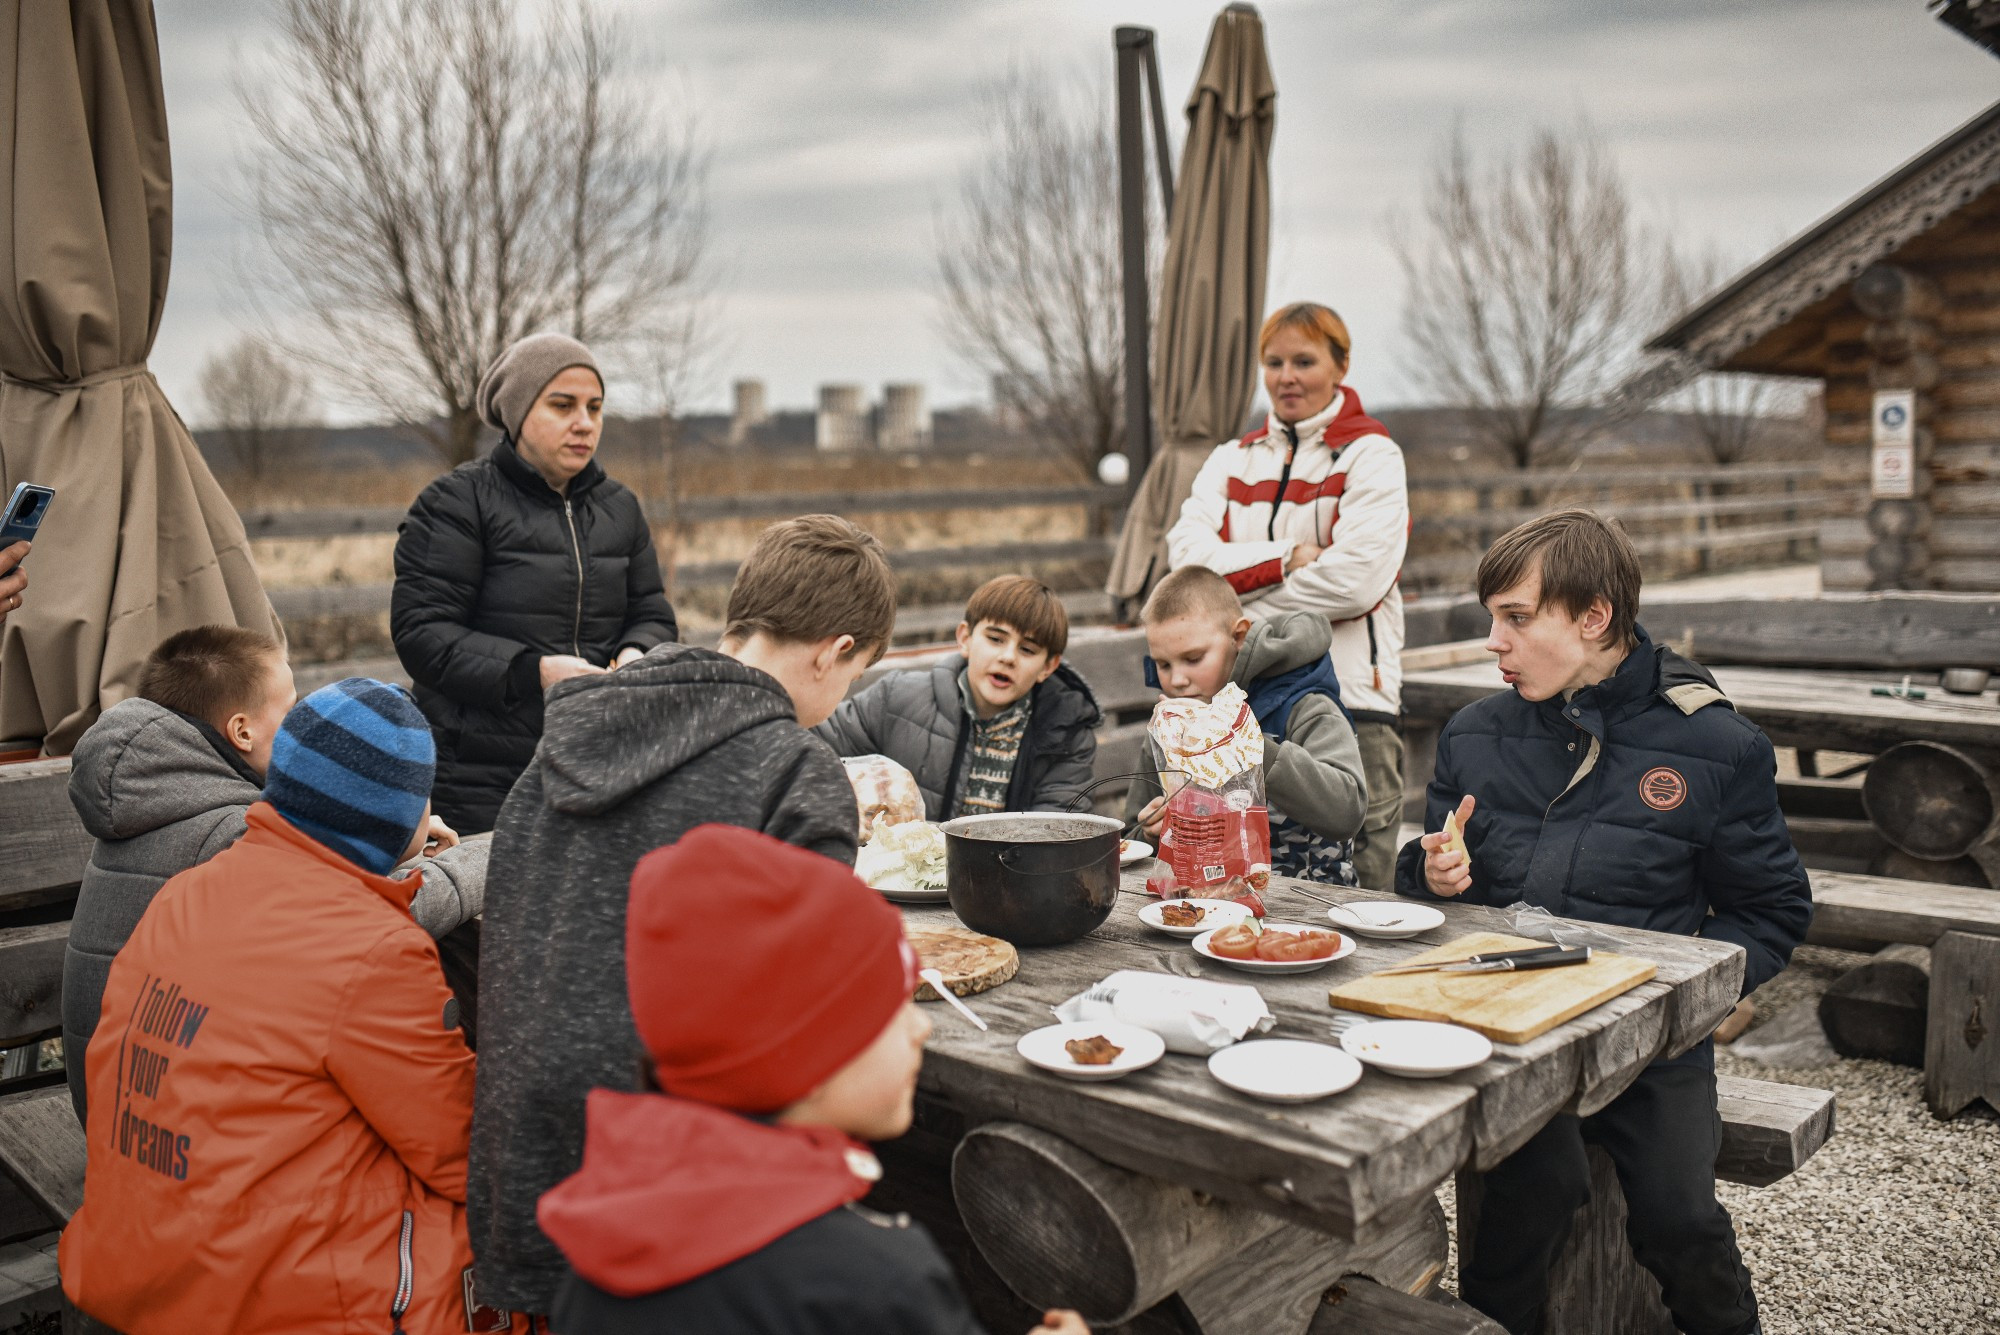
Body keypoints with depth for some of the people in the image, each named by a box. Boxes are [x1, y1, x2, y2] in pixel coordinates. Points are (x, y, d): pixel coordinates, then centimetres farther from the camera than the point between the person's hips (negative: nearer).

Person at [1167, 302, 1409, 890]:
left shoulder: (1372, 455, 2)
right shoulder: (1232, 460, 17)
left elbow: (1355, 580, -13)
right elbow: (1187, 555, 0)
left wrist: (1241, 580, -6)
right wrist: (1288, 559, -10)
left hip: (1347, 696, -4)